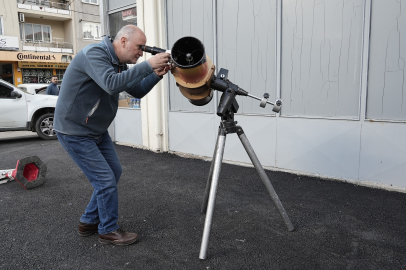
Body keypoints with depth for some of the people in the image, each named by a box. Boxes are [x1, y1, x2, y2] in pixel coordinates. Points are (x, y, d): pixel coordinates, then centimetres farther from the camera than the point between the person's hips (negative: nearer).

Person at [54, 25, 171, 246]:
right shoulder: (94, 53, -22)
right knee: (106, 180, -7)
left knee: (114, 172, 14)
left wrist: (156, 75, -9)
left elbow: (137, 91, 6)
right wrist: (147, 65, -36)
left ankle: (89, 222, 30)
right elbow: (111, 84, -39)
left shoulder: (118, 63, 6)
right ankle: (108, 231, 14)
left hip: (97, 130, 10)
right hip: (75, 132, -10)